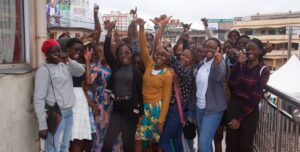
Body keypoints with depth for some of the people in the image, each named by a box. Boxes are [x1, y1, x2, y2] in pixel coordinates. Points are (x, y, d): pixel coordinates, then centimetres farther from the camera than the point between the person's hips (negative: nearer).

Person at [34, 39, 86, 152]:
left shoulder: (64, 66, 10)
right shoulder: (44, 70, -11)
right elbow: (39, 99, -15)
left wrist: (68, 59, -14)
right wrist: (42, 125, -19)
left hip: (69, 113, 7)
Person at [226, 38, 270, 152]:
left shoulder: (263, 71, -6)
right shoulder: (240, 65, 3)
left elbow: (255, 97, -11)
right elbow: (231, 86, -11)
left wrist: (239, 118, -13)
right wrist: (238, 64, -18)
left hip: (250, 112, -3)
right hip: (233, 108, 3)